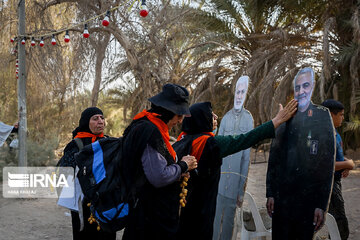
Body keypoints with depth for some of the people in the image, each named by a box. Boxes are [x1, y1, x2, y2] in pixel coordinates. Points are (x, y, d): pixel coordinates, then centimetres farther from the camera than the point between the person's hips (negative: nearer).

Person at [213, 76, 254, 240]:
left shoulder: (249, 119, -4)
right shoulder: (225, 118, 7)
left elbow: (247, 156, -4)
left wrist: (242, 190, -5)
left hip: (235, 180, -3)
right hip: (221, 178, 3)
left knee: (229, 220, 8)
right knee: (217, 217, 10)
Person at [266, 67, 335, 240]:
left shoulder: (323, 117, -4)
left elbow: (328, 164, -7)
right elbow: (273, 159, 8)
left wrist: (322, 205, -10)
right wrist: (270, 194, 5)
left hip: (308, 199, -2)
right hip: (281, 197, 3)